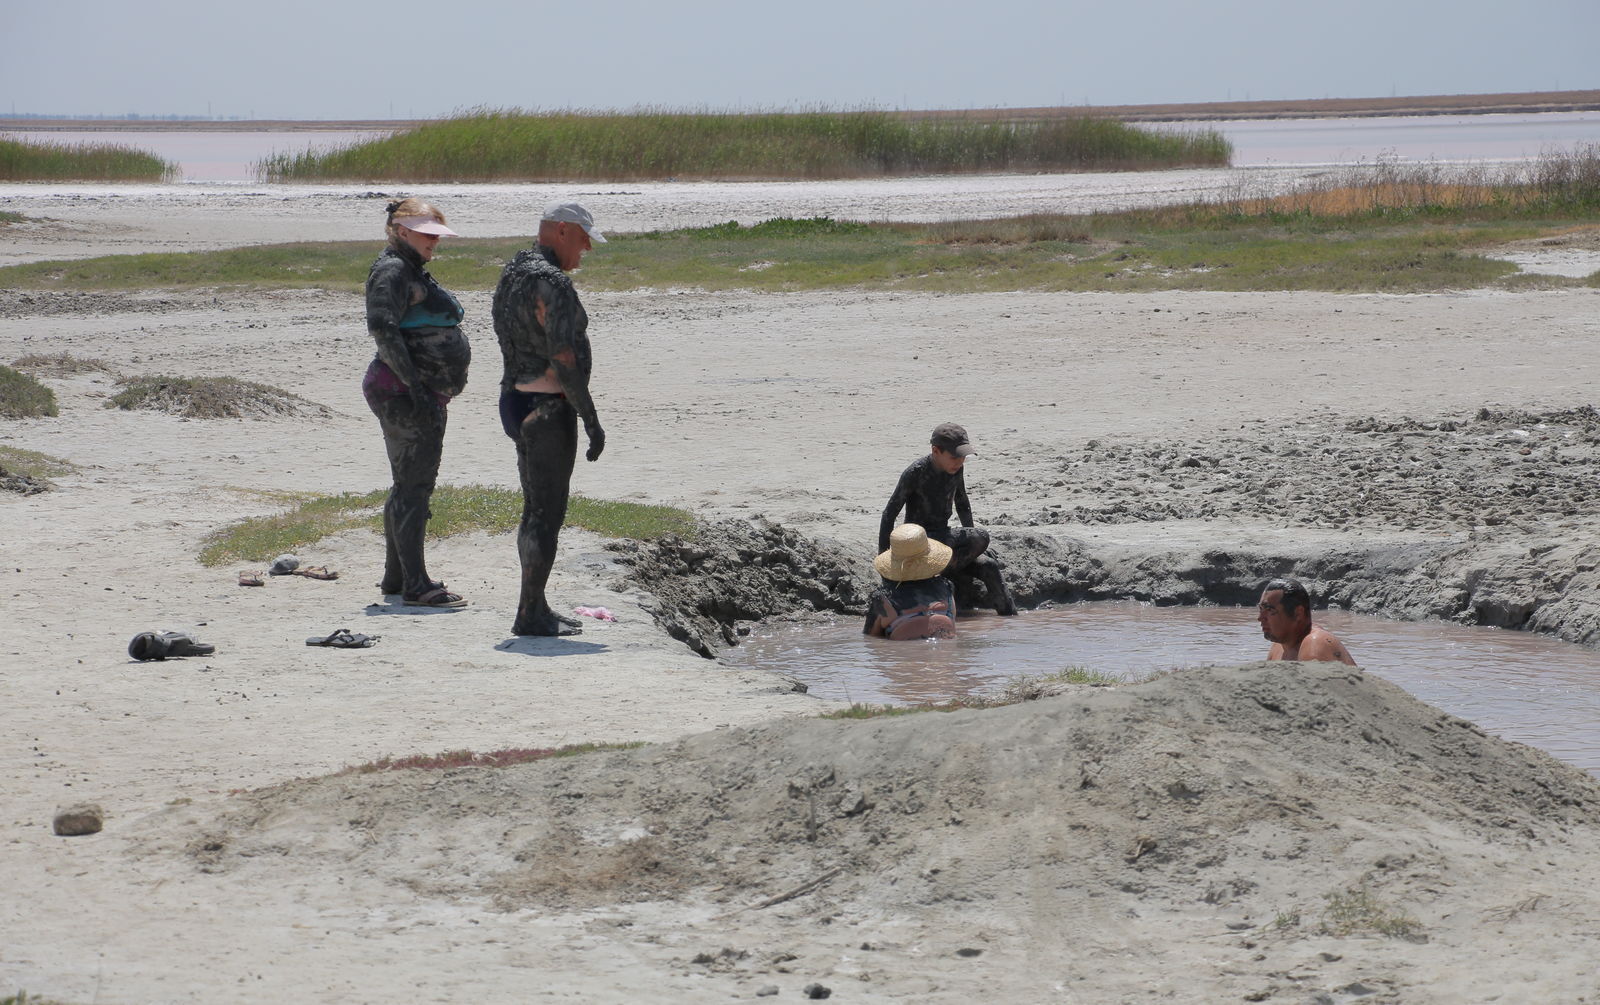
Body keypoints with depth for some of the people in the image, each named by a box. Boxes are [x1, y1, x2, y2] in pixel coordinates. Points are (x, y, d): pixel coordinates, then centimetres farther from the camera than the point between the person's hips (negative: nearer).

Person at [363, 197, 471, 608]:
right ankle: (415, 585, -10)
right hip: (404, 394, -11)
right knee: (414, 486, -10)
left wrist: (437, 392, 23)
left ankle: (396, 577, 24)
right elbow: (382, 328, -23)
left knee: (409, 485, 16)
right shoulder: (392, 271, -12)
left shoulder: (413, 273, 21)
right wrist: (414, 385, -26)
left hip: (422, 396, 11)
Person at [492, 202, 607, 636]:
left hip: (516, 400, 10)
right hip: (548, 407, -10)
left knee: (536, 510, 16)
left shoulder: (512, 272, 13)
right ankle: (530, 614, -3)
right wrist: (592, 420, -17)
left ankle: (535, 607, 22)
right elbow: (564, 358, -22)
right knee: (547, 513, -5)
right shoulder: (551, 282, -18)